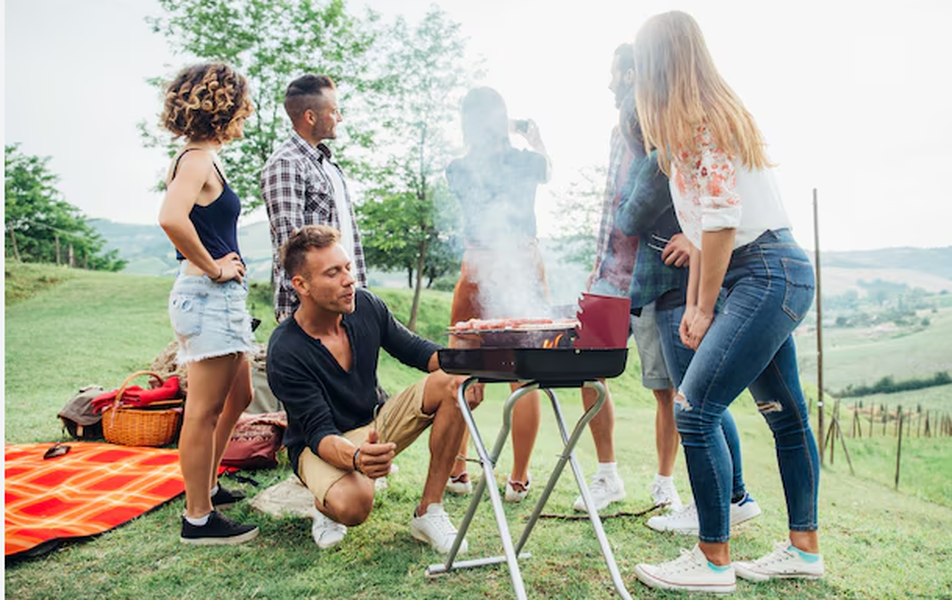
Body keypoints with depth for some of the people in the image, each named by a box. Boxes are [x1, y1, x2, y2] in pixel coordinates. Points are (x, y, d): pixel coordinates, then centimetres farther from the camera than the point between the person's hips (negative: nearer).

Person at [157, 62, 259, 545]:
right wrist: (212, 267, -19)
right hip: (208, 296, -10)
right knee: (205, 410, -2)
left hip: (221, 297, 10)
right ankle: (198, 518, 10)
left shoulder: (197, 158, 16)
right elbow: (171, 218, -32)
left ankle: (207, 488, 35)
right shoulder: (198, 160, -14)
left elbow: (185, 219, 29)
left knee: (237, 398, 21)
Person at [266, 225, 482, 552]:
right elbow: (319, 432, -25)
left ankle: (429, 511, -11)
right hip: (321, 445, -5)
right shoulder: (285, 352, -24)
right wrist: (355, 458, -49)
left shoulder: (366, 305, -10)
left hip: (376, 425, 6)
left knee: (455, 385, -17)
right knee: (353, 503, -39)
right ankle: (325, 505, 2)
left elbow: (413, 348, 4)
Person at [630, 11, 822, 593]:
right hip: (773, 279, 10)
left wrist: (705, 308, -10)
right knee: (785, 413, 14)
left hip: (767, 273, -10)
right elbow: (702, 226, 16)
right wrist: (694, 305, 14)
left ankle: (713, 562, -1)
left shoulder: (709, 121, -13)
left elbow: (720, 223, -19)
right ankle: (804, 549, 26)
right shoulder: (694, 125, 17)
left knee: (696, 407, -12)